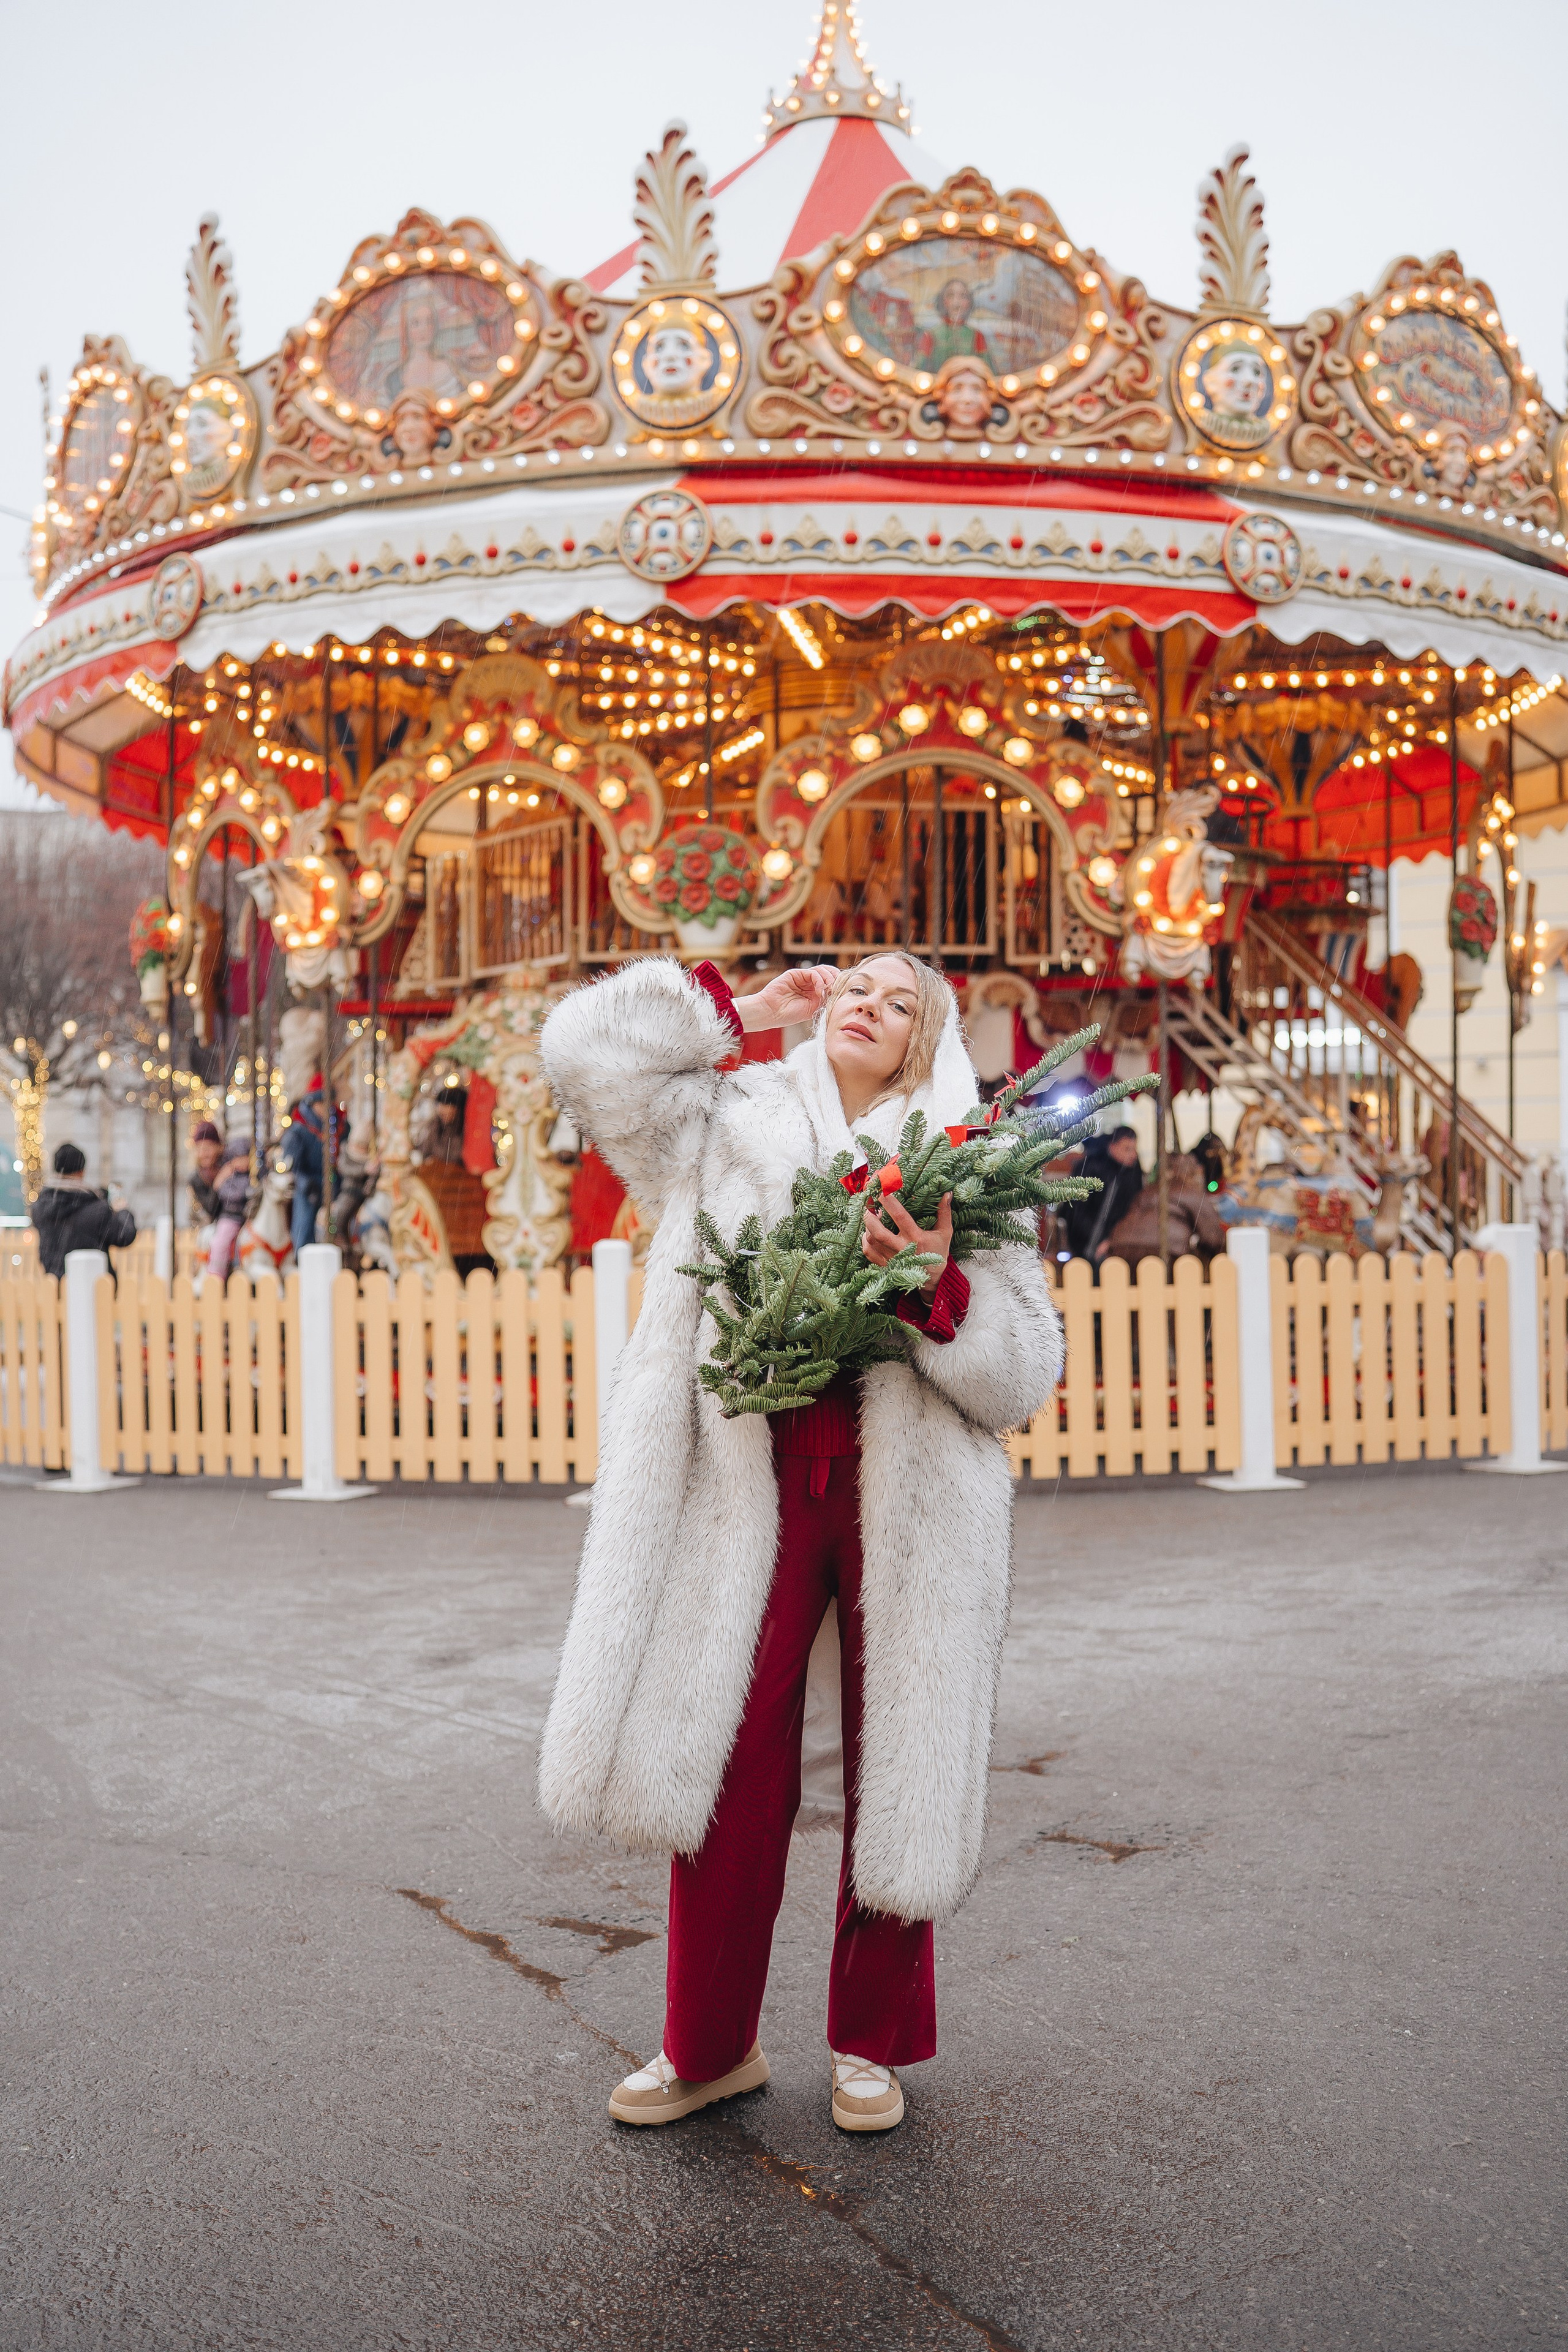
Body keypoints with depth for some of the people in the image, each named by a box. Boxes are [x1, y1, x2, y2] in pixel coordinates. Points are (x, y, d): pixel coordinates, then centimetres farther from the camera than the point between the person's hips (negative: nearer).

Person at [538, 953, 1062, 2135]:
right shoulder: (729, 1128, 11)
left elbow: (1025, 1375, 2)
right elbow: (586, 1049, 2)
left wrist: (938, 1286, -17)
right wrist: (740, 1008, 8)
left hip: (909, 1501, 0)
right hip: (750, 1493, 0)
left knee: (897, 1772, 8)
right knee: (725, 1761, 3)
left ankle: (871, 2043, 27)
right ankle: (709, 2045, 22)